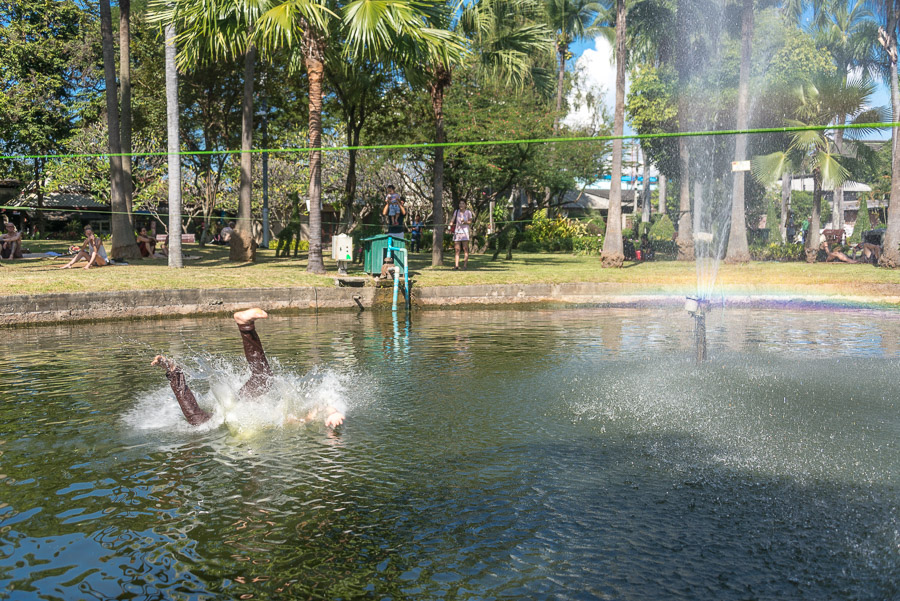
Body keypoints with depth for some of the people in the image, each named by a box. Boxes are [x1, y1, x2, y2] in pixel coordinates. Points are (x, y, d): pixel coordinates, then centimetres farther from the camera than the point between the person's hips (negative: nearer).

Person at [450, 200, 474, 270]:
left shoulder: (468, 212, 3)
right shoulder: (456, 211, 11)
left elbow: (470, 222, 2)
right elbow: (453, 219, 1)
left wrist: (464, 221, -17)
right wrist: (451, 223, -21)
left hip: (465, 231, -3)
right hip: (457, 231, 3)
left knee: (465, 249, -6)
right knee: (457, 249, -1)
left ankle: (465, 264, -5)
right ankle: (456, 265, -5)